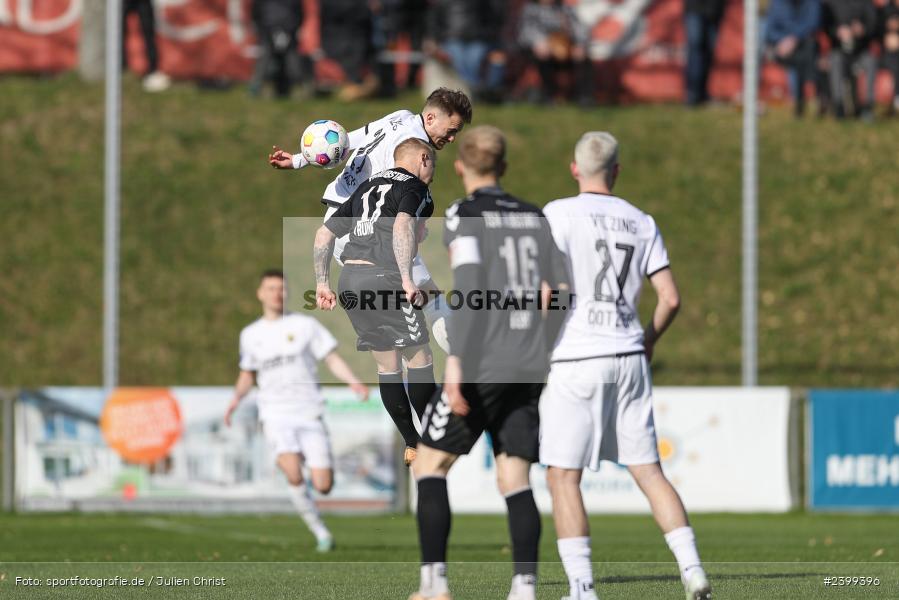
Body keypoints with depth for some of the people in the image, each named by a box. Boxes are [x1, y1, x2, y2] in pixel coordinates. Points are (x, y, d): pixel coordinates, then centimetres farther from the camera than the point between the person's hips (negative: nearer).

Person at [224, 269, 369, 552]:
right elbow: (247, 374, 25)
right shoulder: (251, 335, 12)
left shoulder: (304, 325, 5)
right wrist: (237, 398, 6)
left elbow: (333, 359, 3)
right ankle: (320, 531, -10)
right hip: (276, 415, 0)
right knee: (293, 474, -25)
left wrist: (354, 382, -15)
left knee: (323, 485, -9)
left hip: (309, 413, 0)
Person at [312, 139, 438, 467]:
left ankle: (412, 446, 17)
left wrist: (322, 283, 25)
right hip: (382, 278, -8)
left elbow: (325, 233, 24)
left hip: (349, 280, 8)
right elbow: (403, 225, -21)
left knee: (387, 365, 14)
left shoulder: (367, 187, 24)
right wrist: (408, 279, -26)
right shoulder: (415, 188, 0)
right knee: (420, 360, 2)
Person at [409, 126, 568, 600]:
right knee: (514, 479, 5)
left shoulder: (464, 215, -5)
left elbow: (469, 287, -16)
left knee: (430, 463, 7)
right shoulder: (534, 218, 13)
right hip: (529, 366, 5)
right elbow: (558, 290, 12)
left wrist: (454, 361, -19)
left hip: (482, 364, -5)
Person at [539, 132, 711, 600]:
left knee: (563, 476, 0)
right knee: (648, 471, 10)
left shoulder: (559, 214, -4)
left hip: (575, 361, -4)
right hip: (629, 360, 4)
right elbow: (670, 298, 6)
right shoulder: (641, 223, 9)